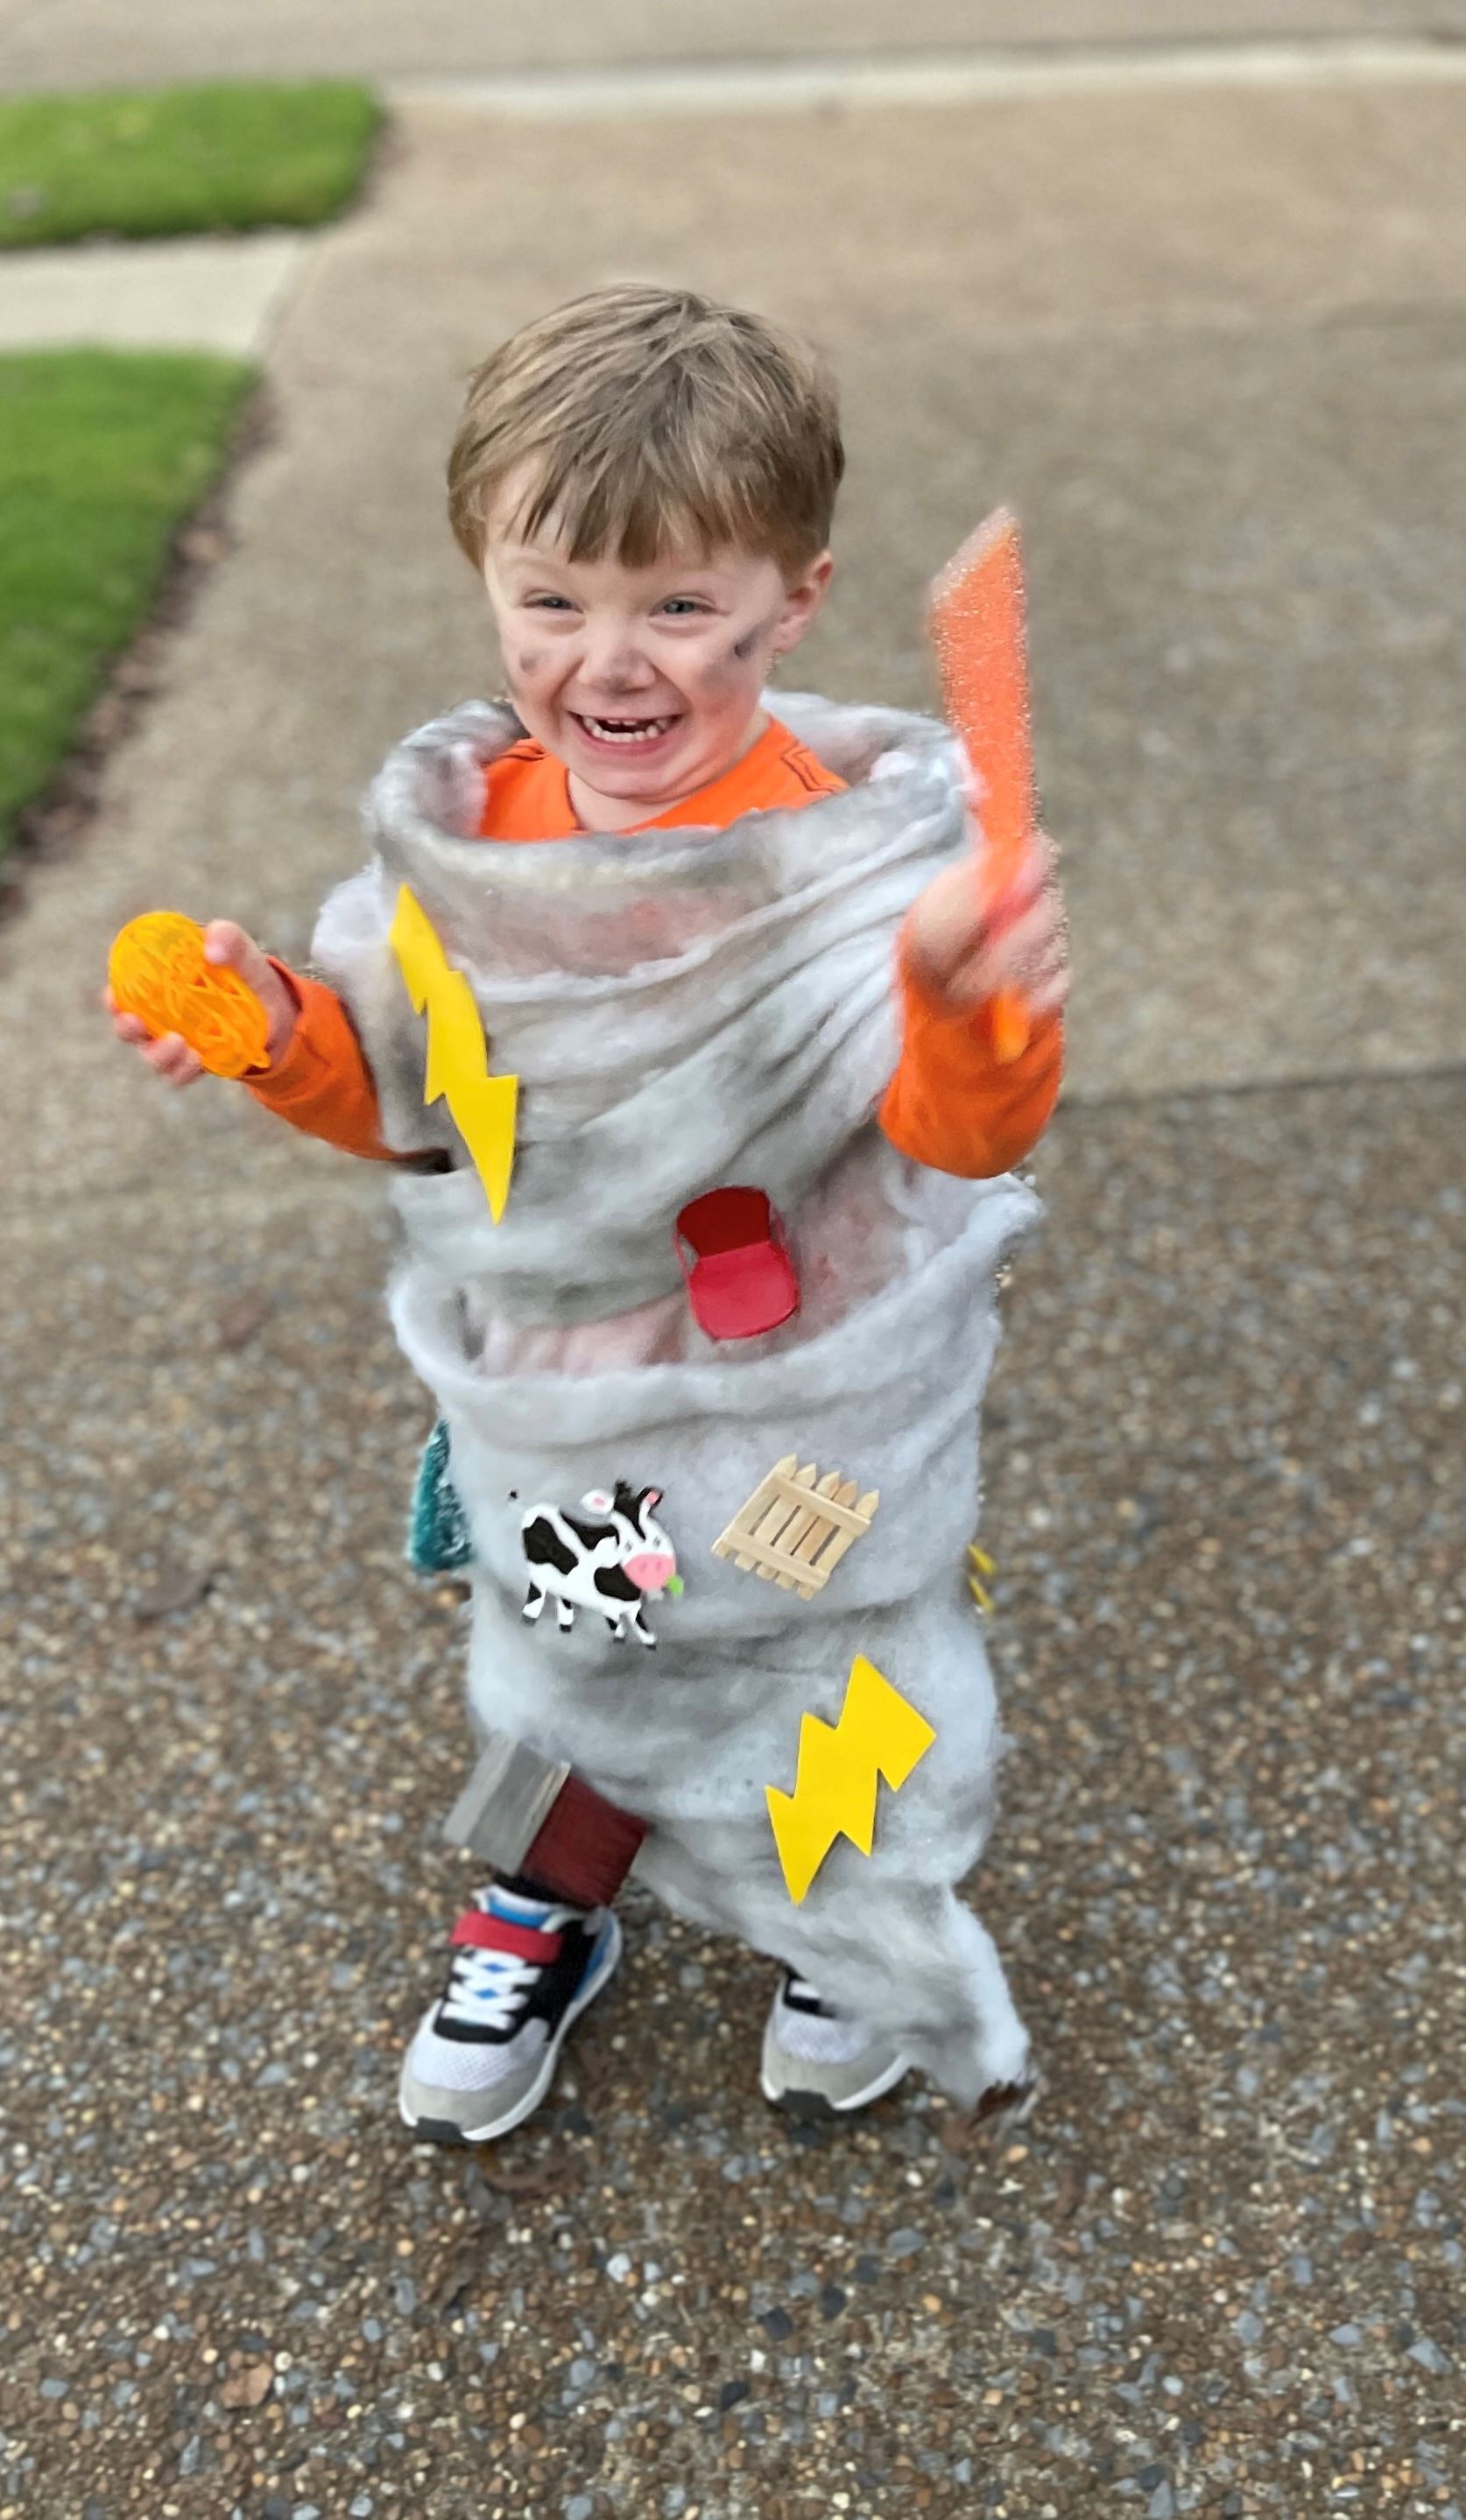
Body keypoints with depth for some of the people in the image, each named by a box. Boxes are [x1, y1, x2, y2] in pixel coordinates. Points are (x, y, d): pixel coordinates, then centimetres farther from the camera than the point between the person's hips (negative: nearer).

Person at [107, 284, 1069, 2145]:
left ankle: (857, 1931, 55)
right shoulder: (462, 832, -10)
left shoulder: (844, 842, -24)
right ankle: (544, 1921, 57)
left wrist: (976, 1011, -55)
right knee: (576, 1664, 26)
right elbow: (397, 1098, 2)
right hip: (552, 1407, 4)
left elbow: (964, 1132, -34)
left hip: (806, 1407, -3)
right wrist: (281, 1036, -17)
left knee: (831, 1669, 22)